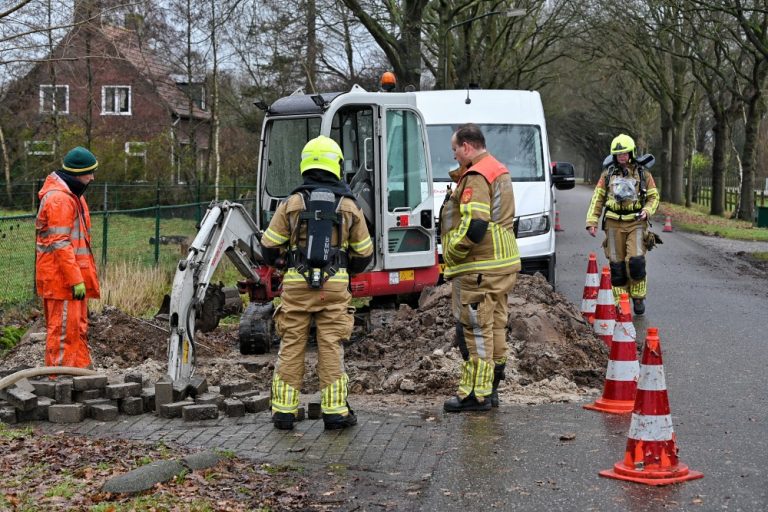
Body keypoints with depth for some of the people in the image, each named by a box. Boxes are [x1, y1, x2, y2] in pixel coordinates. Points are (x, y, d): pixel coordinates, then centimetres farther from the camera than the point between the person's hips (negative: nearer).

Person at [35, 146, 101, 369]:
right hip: (62, 277, -10)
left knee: (79, 327, 18)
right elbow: (60, 244, -21)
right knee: (63, 329, -5)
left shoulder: (71, 195, 16)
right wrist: (75, 279, -22)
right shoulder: (58, 198, -18)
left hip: (75, 276, 10)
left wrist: (82, 276, 22)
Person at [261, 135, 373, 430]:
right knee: (331, 347, 2)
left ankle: (284, 410, 8)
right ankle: (335, 411, 2)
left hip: (297, 284, 0)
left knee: (291, 347, 6)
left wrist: (274, 261, 27)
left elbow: (269, 246, 4)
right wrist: (349, 270, 30)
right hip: (334, 285, 0)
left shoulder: (292, 203, 0)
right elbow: (364, 253, 9)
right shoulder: (349, 206, 3)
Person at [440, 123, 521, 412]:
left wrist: (452, 253, -13)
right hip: (503, 263, 10)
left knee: (474, 329, -4)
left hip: (479, 267, -10)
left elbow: (474, 226, -25)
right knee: (495, 326, 15)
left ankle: (475, 394, 0)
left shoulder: (476, 178, -17)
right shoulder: (499, 170, 17)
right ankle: (491, 388, 23)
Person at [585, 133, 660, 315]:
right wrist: (591, 221, 1)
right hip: (614, 224, 2)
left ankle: (638, 298, 3)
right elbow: (597, 199, 11)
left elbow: (654, 197, 11)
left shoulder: (643, 174, 7)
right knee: (617, 265, 1)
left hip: (636, 223, -1)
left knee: (636, 261, -15)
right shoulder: (608, 174, 10)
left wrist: (647, 211, -9)